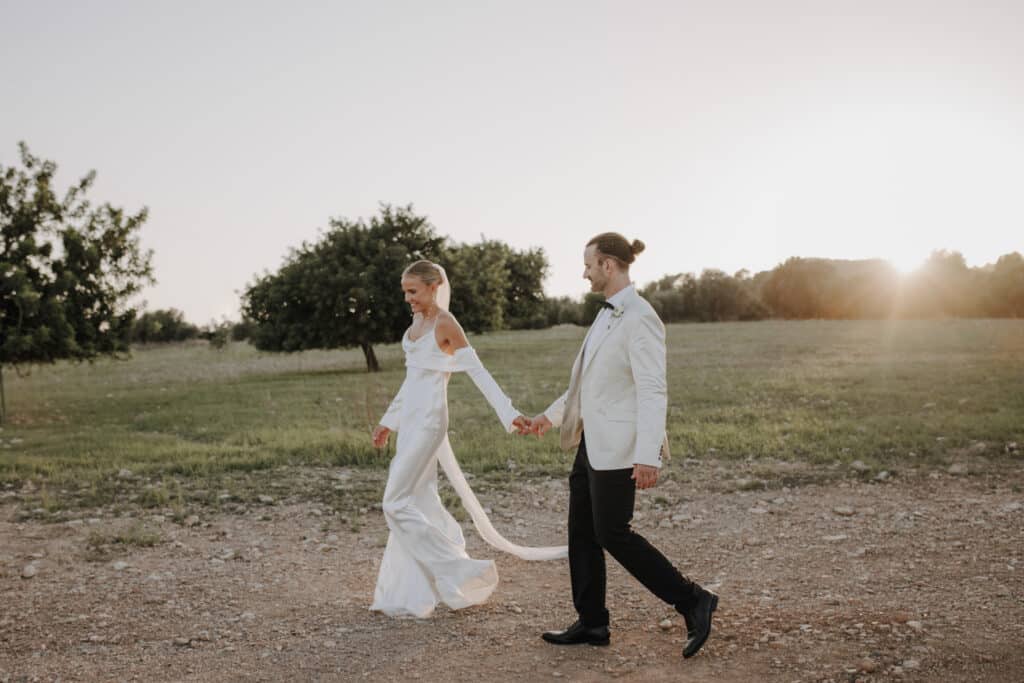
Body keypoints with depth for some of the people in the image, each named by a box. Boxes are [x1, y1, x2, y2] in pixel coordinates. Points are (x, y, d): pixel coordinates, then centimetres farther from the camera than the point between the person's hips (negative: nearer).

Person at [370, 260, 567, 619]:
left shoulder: (445, 325, -11)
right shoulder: (417, 323, 14)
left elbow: (479, 373, -16)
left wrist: (510, 414, -23)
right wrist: (388, 421, 28)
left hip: (427, 423, -9)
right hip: (410, 422, 9)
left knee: (397, 503, -8)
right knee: (418, 503, 11)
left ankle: (459, 571, 0)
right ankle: (415, 595, 19)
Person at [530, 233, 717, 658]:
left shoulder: (639, 318, -18)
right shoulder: (608, 314, 11)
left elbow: (653, 390, -23)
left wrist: (648, 456, -28)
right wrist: (551, 416, 23)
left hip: (618, 445, -10)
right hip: (592, 441, 10)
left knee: (612, 534, -3)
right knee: (582, 530, 11)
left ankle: (692, 602, 8)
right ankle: (591, 623, 21)